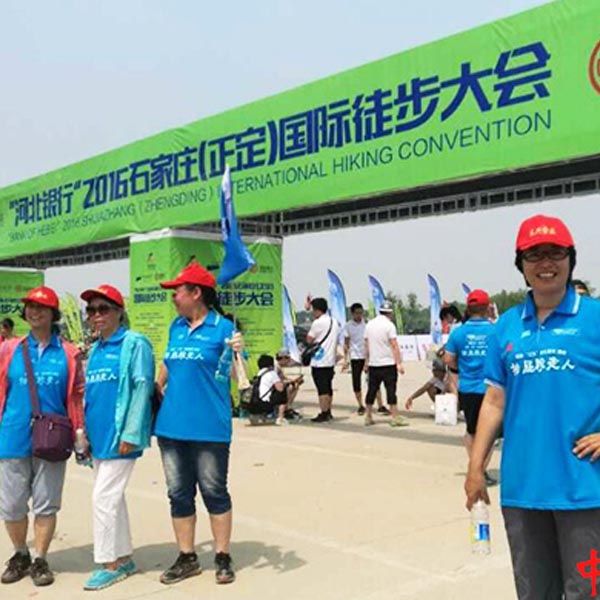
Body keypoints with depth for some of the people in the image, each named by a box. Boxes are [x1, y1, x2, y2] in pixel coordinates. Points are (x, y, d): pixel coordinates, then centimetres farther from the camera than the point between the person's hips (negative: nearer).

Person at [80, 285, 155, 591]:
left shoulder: (135, 344, -8)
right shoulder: (94, 350, 15)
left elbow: (142, 388, -14)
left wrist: (131, 434, -19)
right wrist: (85, 431, 12)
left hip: (120, 436, -8)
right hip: (99, 436, 8)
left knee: (104, 497, -6)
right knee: (112, 498, 14)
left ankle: (109, 563, 6)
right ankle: (124, 558, 25)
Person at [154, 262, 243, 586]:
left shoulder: (222, 328, -8)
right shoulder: (176, 327, 10)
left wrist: (239, 353, -29)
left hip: (209, 427, -6)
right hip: (171, 425, 6)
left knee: (214, 492, 5)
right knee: (179, 494, 12)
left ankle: (223, 557, 19)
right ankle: (187, 557, 25)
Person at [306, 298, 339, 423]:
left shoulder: (318, 323, -14)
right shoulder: (334, 322, 13)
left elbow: (309, 340, -10)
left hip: (319, 361, -9)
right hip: (330, 360, 9)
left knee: (322, 389, -6)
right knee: (328, 388, 14)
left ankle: (323, 414, -4)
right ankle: (328, 412, 21)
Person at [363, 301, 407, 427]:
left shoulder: (369, 324, 7)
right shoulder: (389, 325, -9)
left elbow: (367, 345, 11)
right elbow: (394, 346, -14)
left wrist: (366, 362, 17)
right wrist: (399, 363, -14)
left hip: (373, 364, 5)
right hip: (388, 364, -5)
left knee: (372, 390, 10)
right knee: (391, 390, -2)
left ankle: (368, 417, 14)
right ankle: (395, 418, -1)